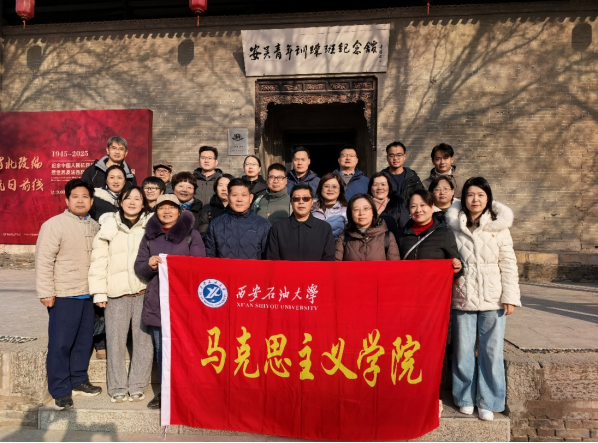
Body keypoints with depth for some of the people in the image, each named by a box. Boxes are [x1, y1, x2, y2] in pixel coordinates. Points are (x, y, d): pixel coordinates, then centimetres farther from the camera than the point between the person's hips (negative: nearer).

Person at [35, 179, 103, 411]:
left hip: (88, 294, 6)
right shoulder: (54, 225, -10)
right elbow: (44, 260, -12)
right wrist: (46, 292, -15)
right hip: (63, 295, -6)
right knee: (60, 344, 2)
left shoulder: (95, 226, 8)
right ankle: (60, 391, 14)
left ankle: (78, 381, 29)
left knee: (84, 341, 14)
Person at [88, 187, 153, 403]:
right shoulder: (109, 226, 5)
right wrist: (99, 292, 0)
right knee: (116, 341, 4)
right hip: (116, 292, 0)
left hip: (144, 291, 0)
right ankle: (117, 387, 18)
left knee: (143, 339, 4)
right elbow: (99, 260, 5)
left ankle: (138, 385, 18)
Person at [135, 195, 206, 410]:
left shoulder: (191, 234, 1)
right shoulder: (149, 235, 12)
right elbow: (139, 268, 11)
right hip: (156, 301, 4)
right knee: (161, 349, 11)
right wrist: (149, 265, -10)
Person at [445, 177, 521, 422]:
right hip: (462, 298, 1)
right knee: (463, 351, 8)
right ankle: (466, 397, 25)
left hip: (492, 299, 0)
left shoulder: (498, 226, 1)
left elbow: (508, 263, 0)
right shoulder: (454, 226, 2)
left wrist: (510, 296, -4)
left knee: (491, 351, 4)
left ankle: (488, 402, 19)